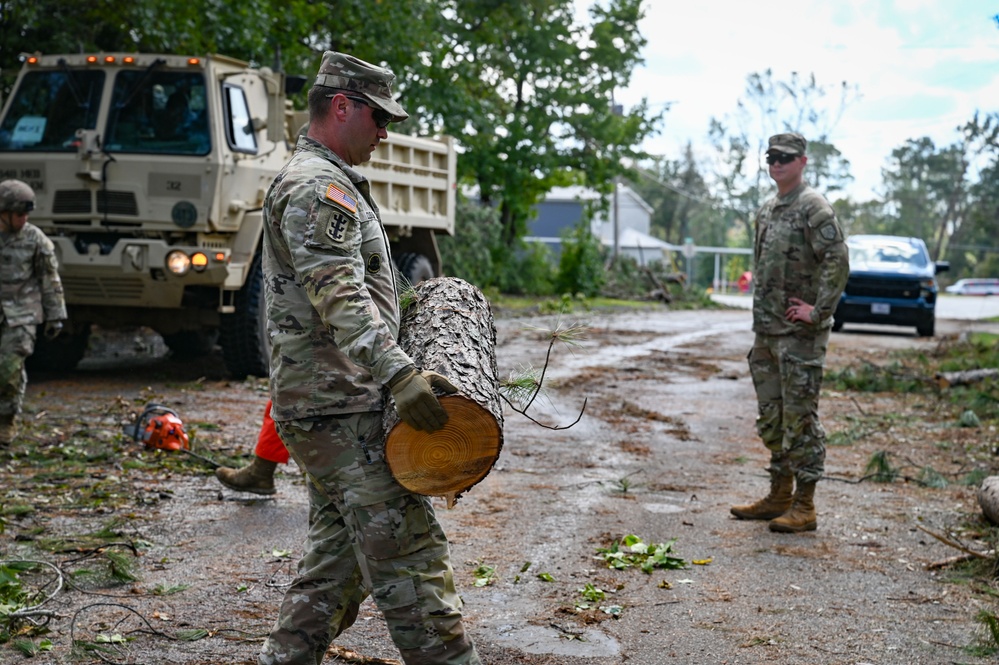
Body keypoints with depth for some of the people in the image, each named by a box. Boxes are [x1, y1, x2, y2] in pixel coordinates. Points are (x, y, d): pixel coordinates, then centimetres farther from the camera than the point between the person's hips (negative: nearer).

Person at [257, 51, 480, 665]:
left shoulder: (325, 184, 23)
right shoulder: (318, 188, -13)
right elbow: (340, 298, -27)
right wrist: (400, 376, -35)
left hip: (325, 407, 11)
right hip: (342, 409, -11)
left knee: (340, 555, 16)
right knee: (411, 550, -9)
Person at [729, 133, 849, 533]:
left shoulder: (813, 207, -11)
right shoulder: (766, 211, 16)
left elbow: (838, 262, -19)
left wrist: (818, 311, -19)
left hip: (799, 334, -9)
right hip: (766, 331, 9)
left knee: (800, 419, -5)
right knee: (771, 418, 14)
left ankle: (804, 507, 2)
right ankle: (779, 496, 24)